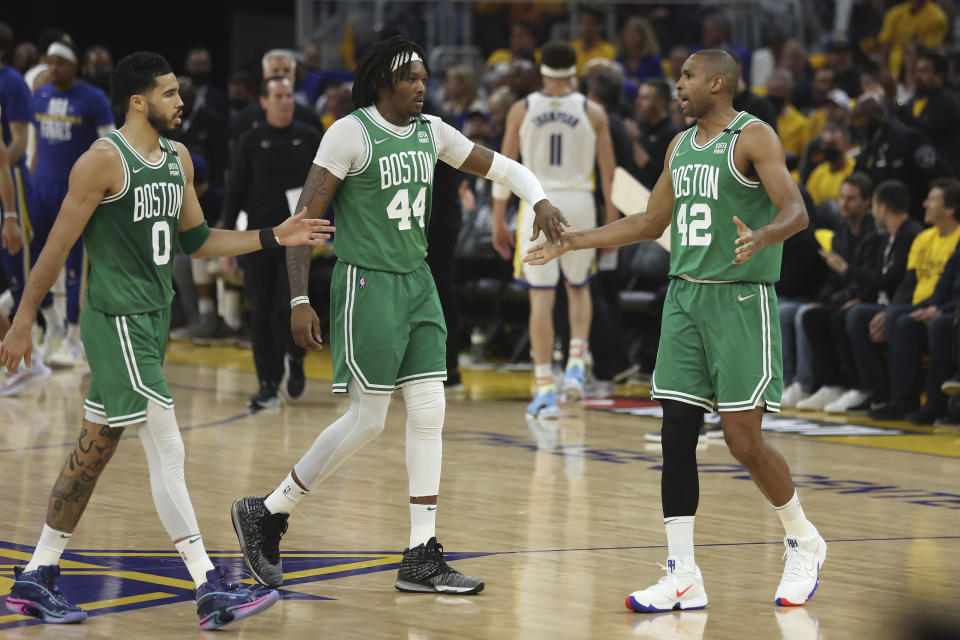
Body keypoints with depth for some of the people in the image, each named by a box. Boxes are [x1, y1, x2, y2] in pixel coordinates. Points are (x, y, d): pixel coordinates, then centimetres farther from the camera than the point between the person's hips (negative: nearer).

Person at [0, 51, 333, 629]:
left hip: (154, 319, 9)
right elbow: (59, 246, -11)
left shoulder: (179, 160, 12)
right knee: (168, 452, -11)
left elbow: (196, 239, 20)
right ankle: (211, 591, -12)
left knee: (94, 451, 13)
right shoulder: (104, 161, -13)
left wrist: (274, 238, 11)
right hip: (116, 319, -9)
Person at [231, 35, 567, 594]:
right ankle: (266, 513, 10)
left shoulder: (431, 132, 8)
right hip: (367, 285, -7)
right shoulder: (351, 133, -11)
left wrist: (540, 201, -5)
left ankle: (422, 558, 5)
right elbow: (304, 217, -12)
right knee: (367, 420, -6)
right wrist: (300, 301, -17)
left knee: (430, 411, 1)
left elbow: (502, 167, 16)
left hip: (417, 283, 7)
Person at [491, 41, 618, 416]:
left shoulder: (521, 110, 1)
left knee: (541, 298, 1)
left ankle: (545, 391, -4)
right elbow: (608, 172, 2)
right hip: (580, 203, 1)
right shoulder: (593, 113, 2)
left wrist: (498, 222, 7)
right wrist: (611, 220, 10)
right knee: (579, 288, 23)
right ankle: (575, 366, 6)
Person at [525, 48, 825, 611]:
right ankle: (684, 579, 2)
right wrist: (572, 242, 24)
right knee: (677, 434, -1)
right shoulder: (682, 146, 15)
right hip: (684, 298, 7)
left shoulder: (753, 138, -8)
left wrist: (762, 237, -42)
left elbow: (796, 211, -20)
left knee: (745, 440, -8)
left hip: (741, 300, -7)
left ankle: (804, 543, 16)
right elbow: (651, 223, 26)